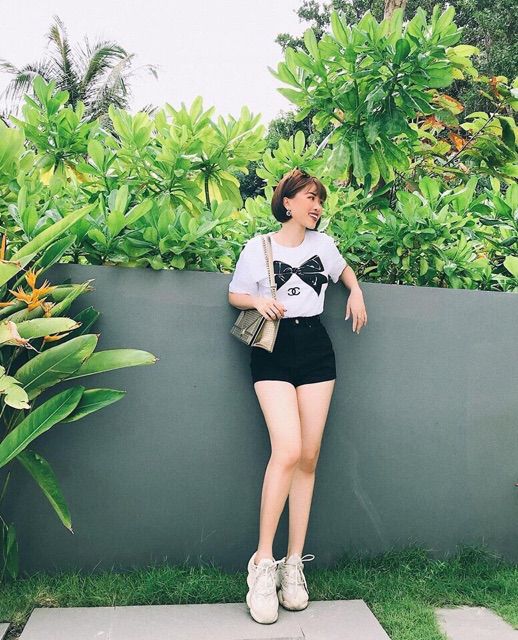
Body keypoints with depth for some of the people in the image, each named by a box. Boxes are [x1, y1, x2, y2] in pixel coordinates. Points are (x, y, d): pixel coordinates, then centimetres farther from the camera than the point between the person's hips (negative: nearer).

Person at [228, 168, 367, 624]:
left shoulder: (323, 243, 11)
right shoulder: (258, 248, 2)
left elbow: (344, 268, 30)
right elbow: (235, 295, 8)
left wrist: (355, 291, 11)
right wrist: (259, 300, -12)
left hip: (316, 350, 4)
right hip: (274, 352, -3)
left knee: (309, 457, 0)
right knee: (287, 451, -20)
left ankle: (295, 563, 9)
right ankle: (263, 562, -7)